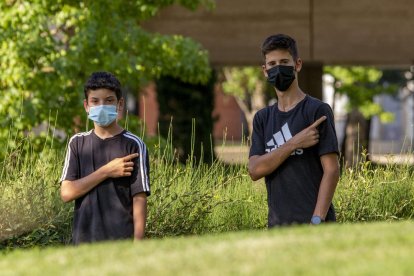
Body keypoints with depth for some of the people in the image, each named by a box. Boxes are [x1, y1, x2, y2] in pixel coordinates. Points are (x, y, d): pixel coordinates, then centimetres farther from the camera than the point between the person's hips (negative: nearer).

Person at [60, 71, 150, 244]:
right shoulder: (77, 143, 9)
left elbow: (139, 199, -5)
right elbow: (66, 193, -1)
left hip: (122, 241, -3)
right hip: (84, 240, 3)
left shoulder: (133, 145, -2)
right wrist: (106, 171, -10)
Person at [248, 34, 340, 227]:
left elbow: (331, 170, -7)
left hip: (312, 224, -5)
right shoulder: (263, 118, 15)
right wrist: (293, 144, -10)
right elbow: (255, 170, 2)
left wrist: (317, 220, -16)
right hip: (277, 225, 5)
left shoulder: (317, 111, -1)